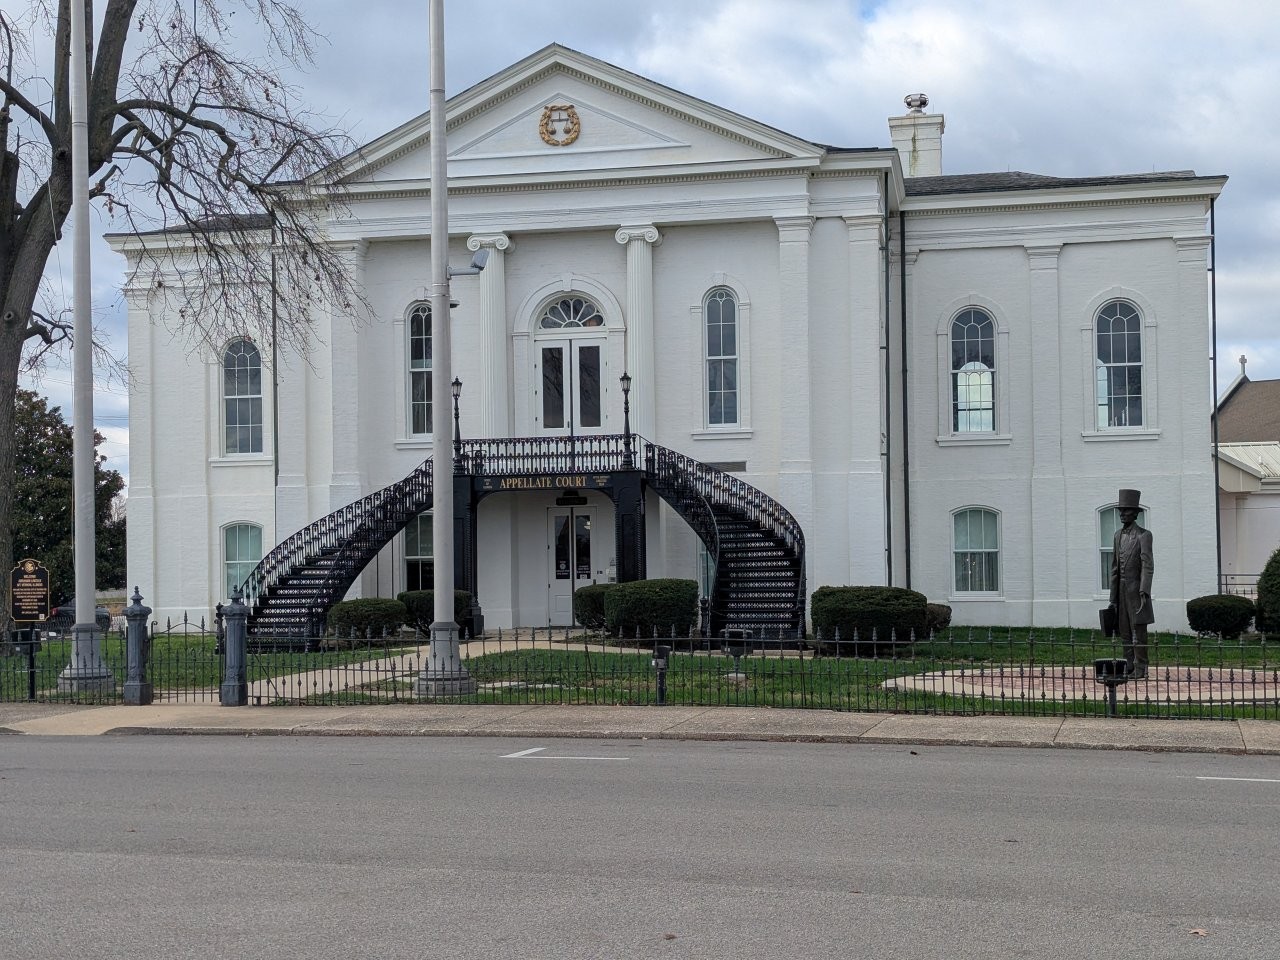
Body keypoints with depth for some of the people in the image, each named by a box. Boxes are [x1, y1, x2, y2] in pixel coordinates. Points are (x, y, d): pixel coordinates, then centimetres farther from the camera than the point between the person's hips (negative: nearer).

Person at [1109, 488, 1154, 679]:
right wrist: (1113, 596, 13)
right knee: (1125, 632, 6)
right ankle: (1128, 668, 10)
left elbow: (1148, 566, -14)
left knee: (1138, 630, -5)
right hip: (1121, 590, 6)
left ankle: (1140, 669, -2)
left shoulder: (1144, 535, -7)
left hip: (1136, 590, -6)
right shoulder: (1118, 535, 14)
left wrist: (1144, 592, -22)